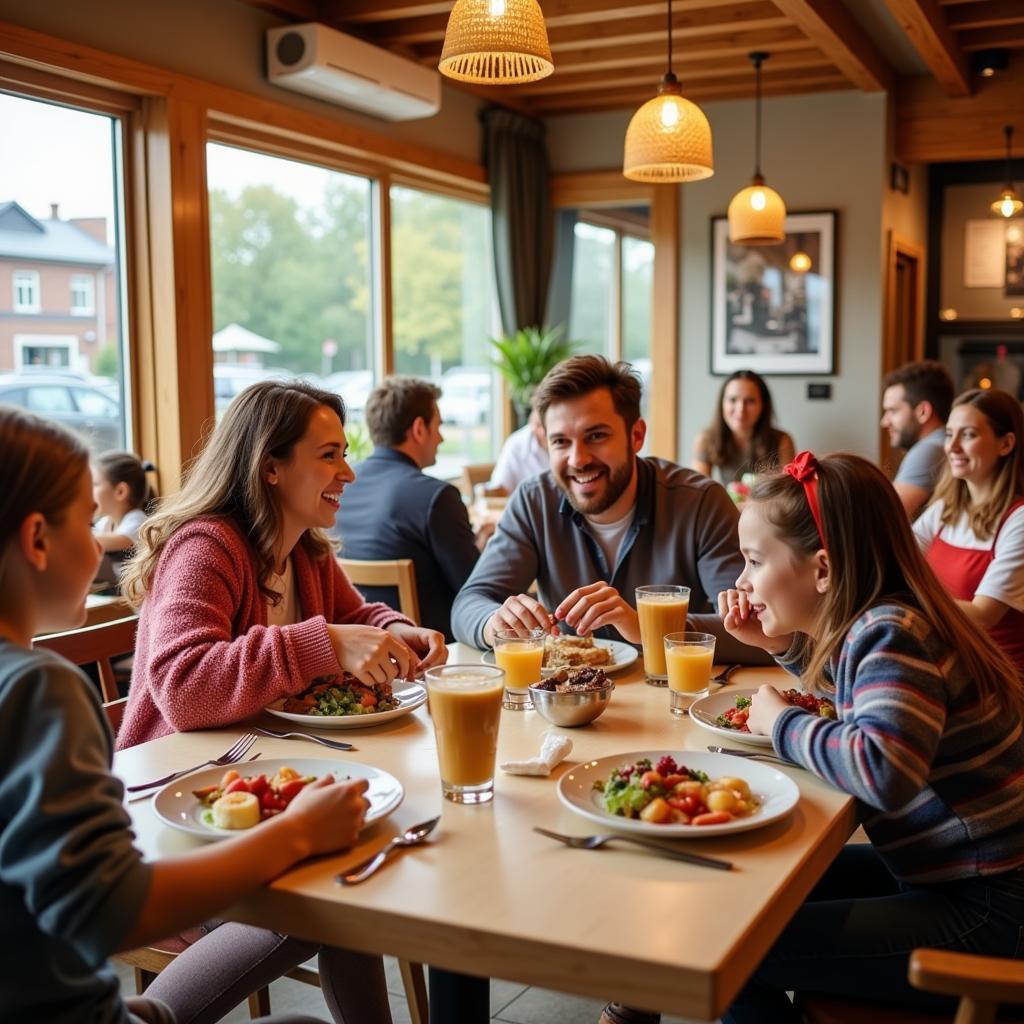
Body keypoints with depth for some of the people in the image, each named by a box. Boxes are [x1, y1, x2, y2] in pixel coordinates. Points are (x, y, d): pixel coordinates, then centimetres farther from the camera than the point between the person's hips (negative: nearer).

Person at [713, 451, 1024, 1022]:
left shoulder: (891, 633, -22)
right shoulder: (872, 622, 4)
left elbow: (884, 771, -40)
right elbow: (853, 694, 28)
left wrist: (783, 724, -21)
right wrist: (783, 643, 10)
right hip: (940, 871, 10)